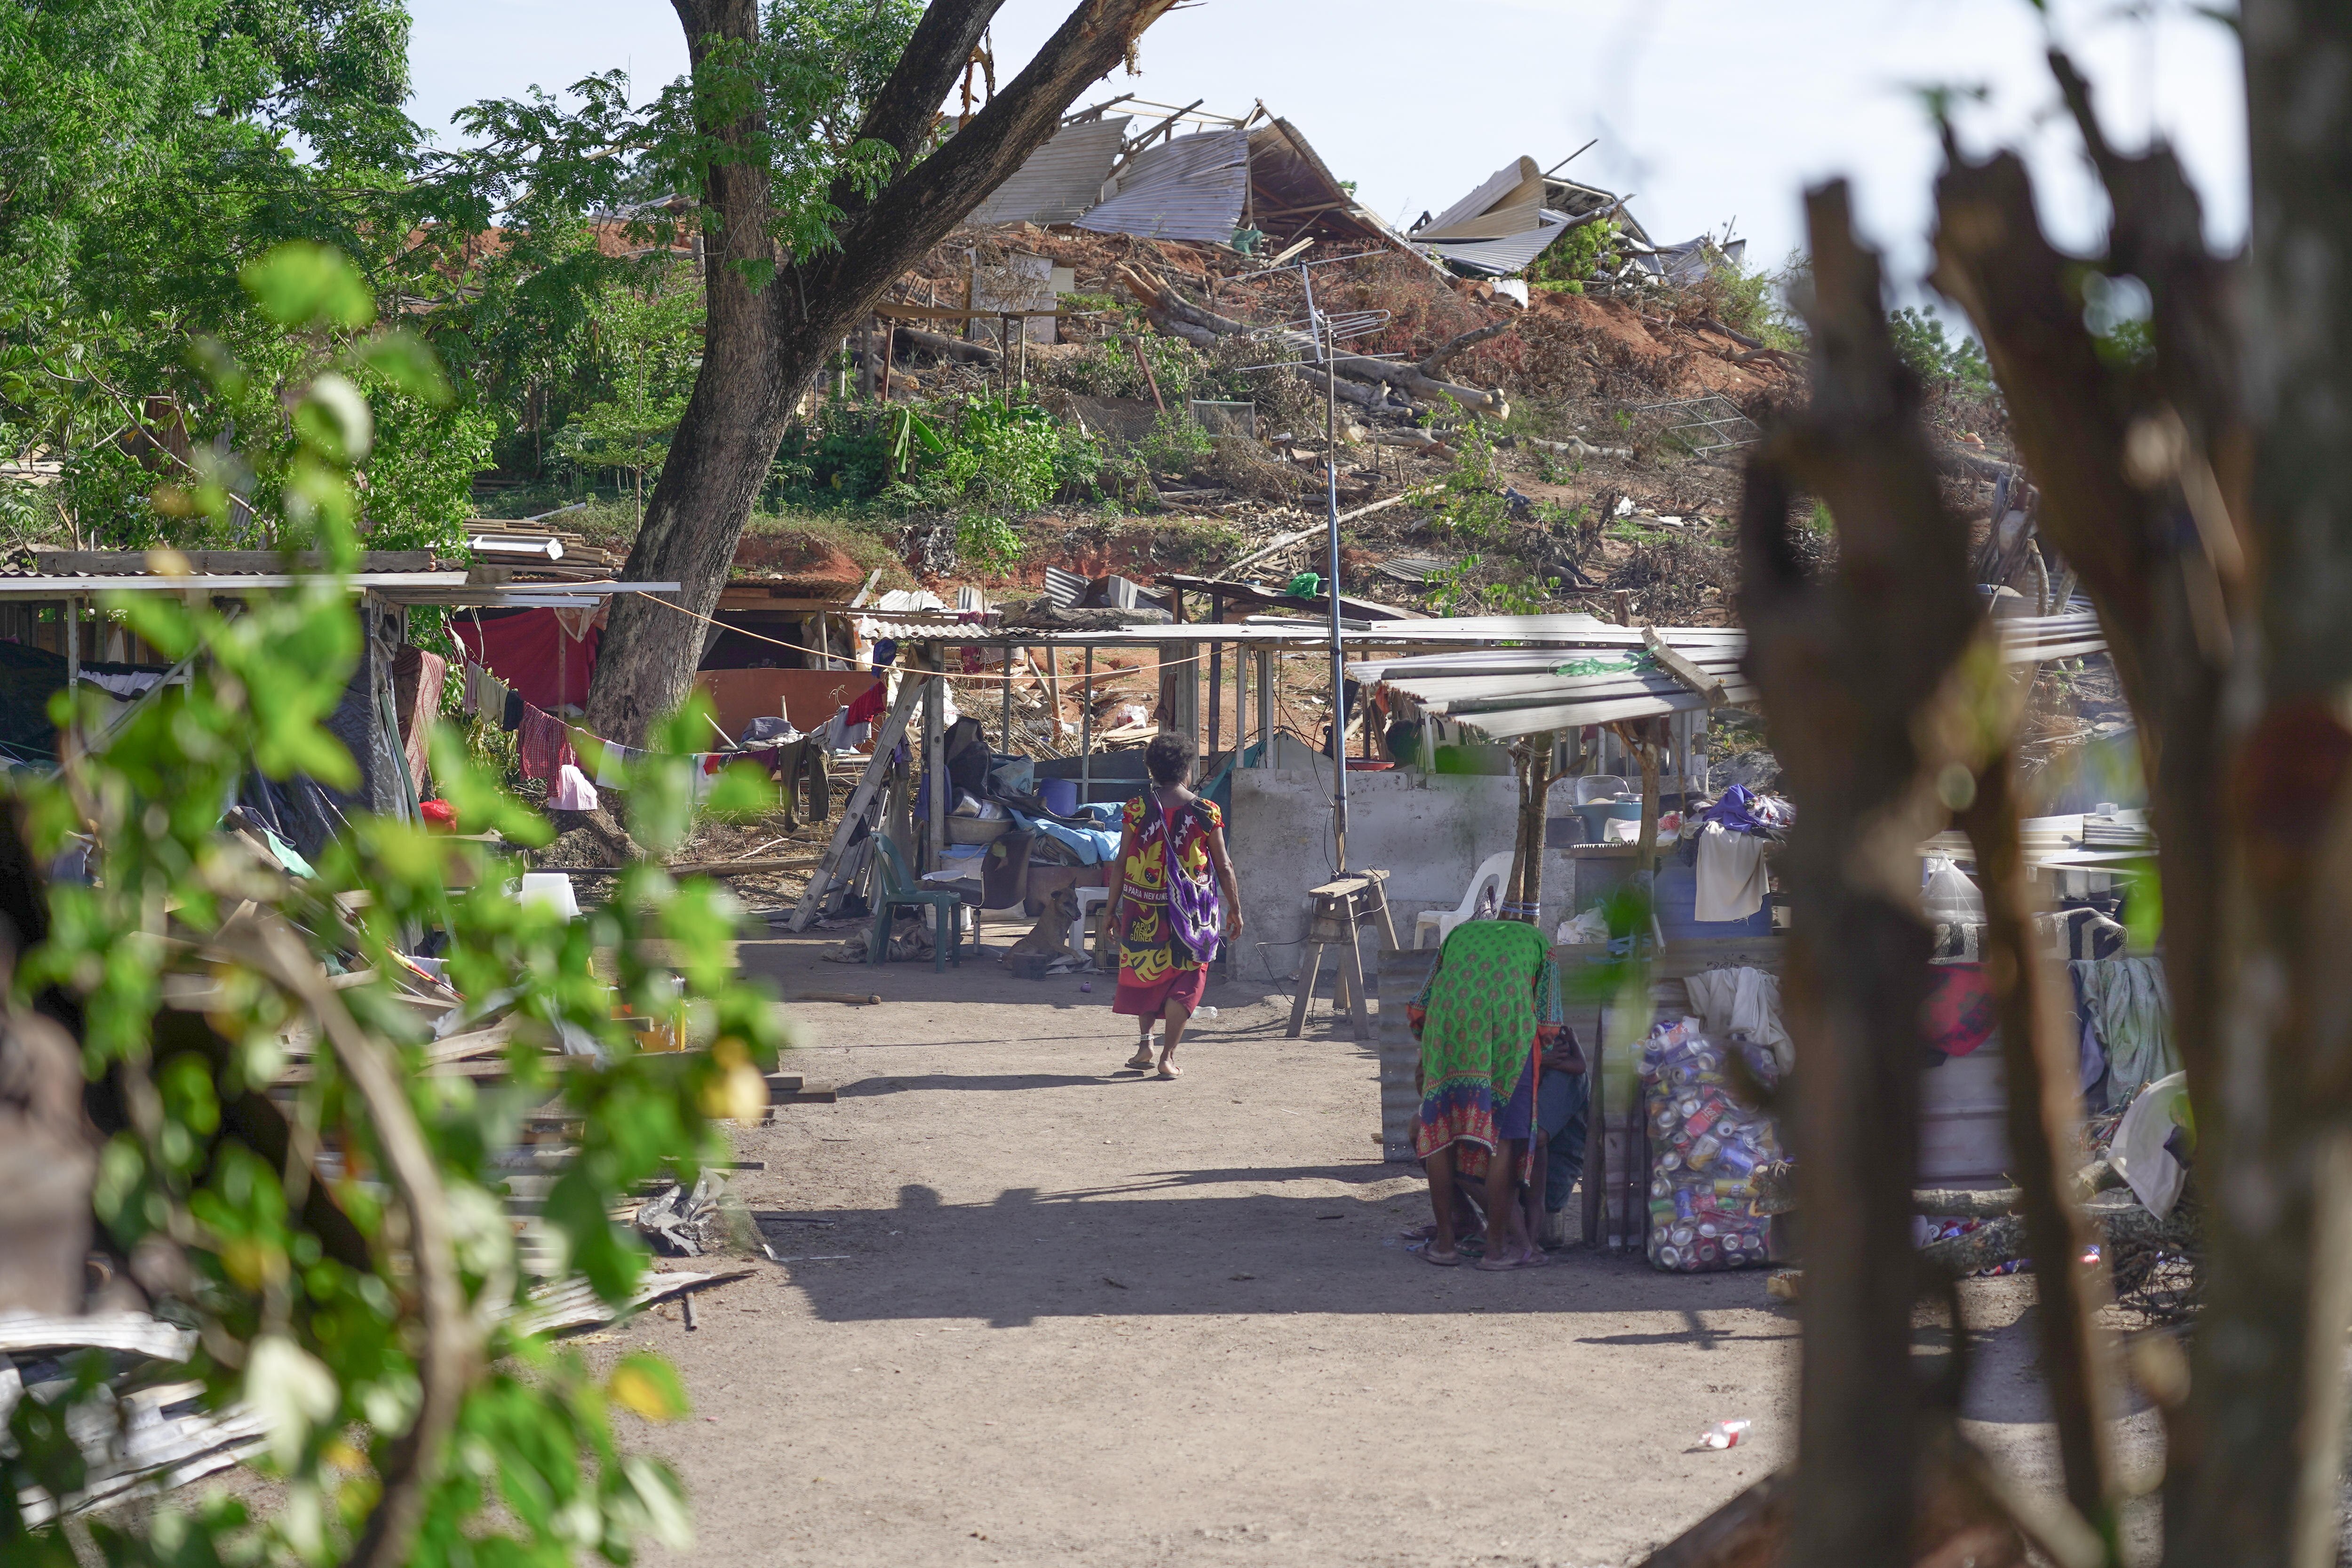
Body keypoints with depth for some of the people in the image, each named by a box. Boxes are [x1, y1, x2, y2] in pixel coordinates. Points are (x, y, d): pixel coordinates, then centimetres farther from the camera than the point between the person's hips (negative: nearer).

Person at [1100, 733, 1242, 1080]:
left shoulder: (1137, 809, -3)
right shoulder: (1207, 813, -4)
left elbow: (1121, 864, -1)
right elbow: (1224, 866, 1)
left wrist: (1111, 908, 8)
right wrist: (1235, 910, 11)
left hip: (1143, 906, 1)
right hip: (1190, 909, -1)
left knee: (1144, 972, 20)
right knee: (1184, 978, 6)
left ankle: (1145, 1042, 15)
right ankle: (1168, 1055, 0)